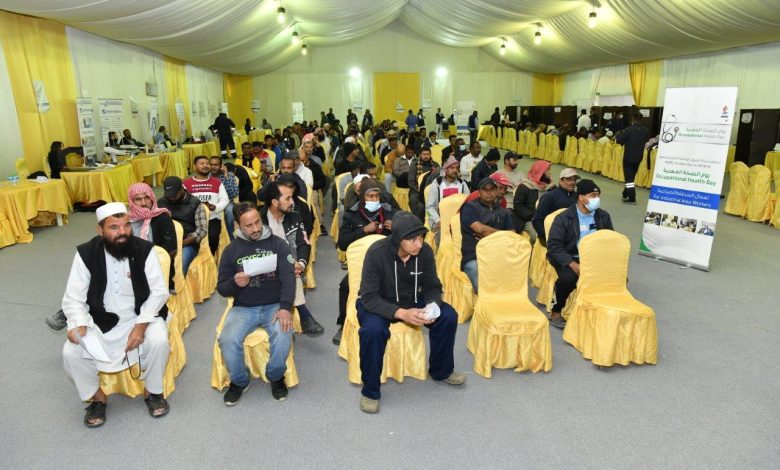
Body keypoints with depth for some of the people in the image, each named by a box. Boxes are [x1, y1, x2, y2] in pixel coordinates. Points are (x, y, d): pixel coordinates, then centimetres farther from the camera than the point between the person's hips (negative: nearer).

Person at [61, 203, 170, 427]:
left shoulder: (144, 250, -13)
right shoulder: (86, 253, -10)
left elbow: (159, 291, -11)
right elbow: (73, 298, -5)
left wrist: (141, 324, -22)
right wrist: (77, 324, -25)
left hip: (140, 316, -1)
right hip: (101, 320, 2)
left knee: (159, 341, -29)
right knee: (70, 352, -20)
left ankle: (152, 391, 1)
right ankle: (97, 397, 9)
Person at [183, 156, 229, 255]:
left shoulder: (217, 183, 11)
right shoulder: (186, 183, 7)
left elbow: (225, 200, 8)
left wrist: (215, 207, -11)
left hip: (213, 218, 0)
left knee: (212, 237, -22)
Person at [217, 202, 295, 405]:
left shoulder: (278, 244, 1)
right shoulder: (231, 249, 5)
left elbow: (288, 278, -10)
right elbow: (222, 288, 8)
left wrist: (285, 308, -25)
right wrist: (235, 283, -17)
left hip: (274, 305, -1)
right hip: (243, 308, 2)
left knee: (283, 335, -31)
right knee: (227, 340, -26)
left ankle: (276, 376, 1)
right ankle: (239, 381, 5)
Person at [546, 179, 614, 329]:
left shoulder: (603, 216, 6)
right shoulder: (564, 218, -9)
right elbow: (554, 246, -14)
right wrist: (573, 265, -26)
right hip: (570, 258, -4)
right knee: (568, 278, -34)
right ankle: (556, 311, -8)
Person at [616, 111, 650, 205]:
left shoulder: (629, 129, -18)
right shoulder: (646, 130, 0)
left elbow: (618, 140, -15)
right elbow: (647, 139, 18)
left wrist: (618, 136, 6)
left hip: (628, 157, -5)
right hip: (638, 157, 5)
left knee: (629, 178, -2)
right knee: (631, 177, 19)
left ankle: (632, 199, -5)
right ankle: (626, 195, 30)